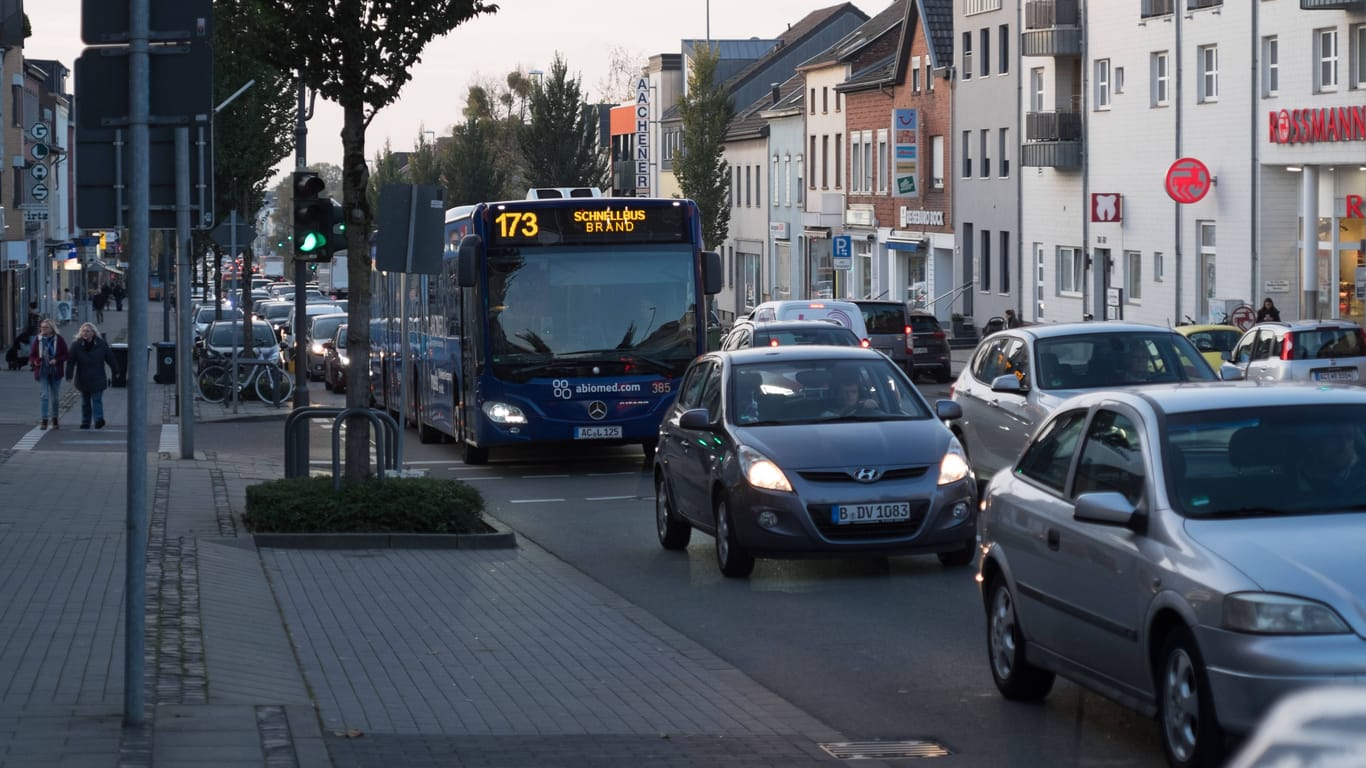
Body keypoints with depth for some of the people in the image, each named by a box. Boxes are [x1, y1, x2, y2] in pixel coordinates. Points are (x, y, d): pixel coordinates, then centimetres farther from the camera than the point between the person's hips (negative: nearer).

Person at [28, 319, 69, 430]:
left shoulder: (59, 340, -2)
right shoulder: (38, 340, 2)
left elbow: (65, 354, -1)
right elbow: (32, 355, 7)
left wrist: (57, 360, -18)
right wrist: (34, 362, -15)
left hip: (55, 373, 0)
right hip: (42, 372, 0)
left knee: (55, 397, 9)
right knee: (44, 396, -9)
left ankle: (55, 420, 24)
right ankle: (44, 421, -9)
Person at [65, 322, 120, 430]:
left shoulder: (101, 344, -3)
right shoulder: (76, 345, -4)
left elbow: (110, 358, 5)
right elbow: (71, 361, -7)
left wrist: (115, 371, 7)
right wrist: (69, 376, -13)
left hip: (97, 379, -1)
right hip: (83, 380, 1)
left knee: (97, 400, -11)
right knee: (85, 402, 10)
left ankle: (99, 419, -19)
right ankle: (85, 422, 16)